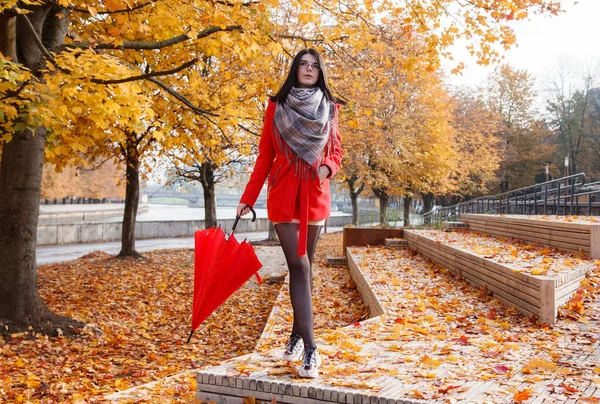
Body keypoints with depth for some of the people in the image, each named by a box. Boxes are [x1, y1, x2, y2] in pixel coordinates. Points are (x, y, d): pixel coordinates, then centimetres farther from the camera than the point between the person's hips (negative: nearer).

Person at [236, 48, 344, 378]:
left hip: (315, 193, 2)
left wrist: (328, 166, -10)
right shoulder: (276, 107, 3)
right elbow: (265, 155, 5)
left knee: (304, 265, 9)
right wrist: (248, 197, 1)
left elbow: (336, 151, 14)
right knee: (298, 265, -11)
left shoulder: (329, 109, 9)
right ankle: (310, 349, -13)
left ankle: (297, 334, 24)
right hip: (283, 193, -2)